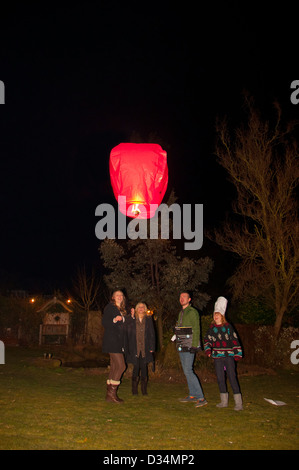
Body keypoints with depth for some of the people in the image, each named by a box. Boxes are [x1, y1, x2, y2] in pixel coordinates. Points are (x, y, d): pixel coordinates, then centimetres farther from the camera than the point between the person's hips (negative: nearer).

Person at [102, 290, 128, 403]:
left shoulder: (122, 310, 20)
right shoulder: (109, 307, -2)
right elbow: (104, 322, -11)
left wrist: (127, 318, 10)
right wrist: (114, 320, -26)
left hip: (118, 342, 8)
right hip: (111, 341, -8)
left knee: (114, 367, 7)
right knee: (121, 366, -14)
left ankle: (109, 394, 11)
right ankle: (112, 392, -9)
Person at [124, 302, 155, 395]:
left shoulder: (148, 319, 8)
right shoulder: (131, 320, 5)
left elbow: (152, 334, 6)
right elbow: (127, 333, 0)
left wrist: (152, 347, 1)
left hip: (145, 349, 1)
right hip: (134, 348, -1)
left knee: (144, 368, 2)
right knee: (136, 368, -1)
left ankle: (144, 390, 11)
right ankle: (134, 390, 9)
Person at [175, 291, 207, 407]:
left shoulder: (192, 312, -8)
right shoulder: (181, 313, 18)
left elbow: (196, 330, -13)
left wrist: (194, 345, -20)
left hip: (189, 346, -9)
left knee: (188, 371, -14)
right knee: (186, 371, 10)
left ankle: (201, 397, -12)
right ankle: (192, 395, 18)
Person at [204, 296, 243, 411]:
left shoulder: (228, 327, 0)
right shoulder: (212, 328, 8)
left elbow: (235, 340, 2)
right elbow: (207, 340, 11)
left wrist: (237, 354, -2)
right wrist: (208, 350, -5)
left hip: (229, 355, -4)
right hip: (217, 356, 4)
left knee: (232, 377, -8)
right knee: (220, 378, 8)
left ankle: (238, 403, -5)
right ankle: (224, 401, 20)